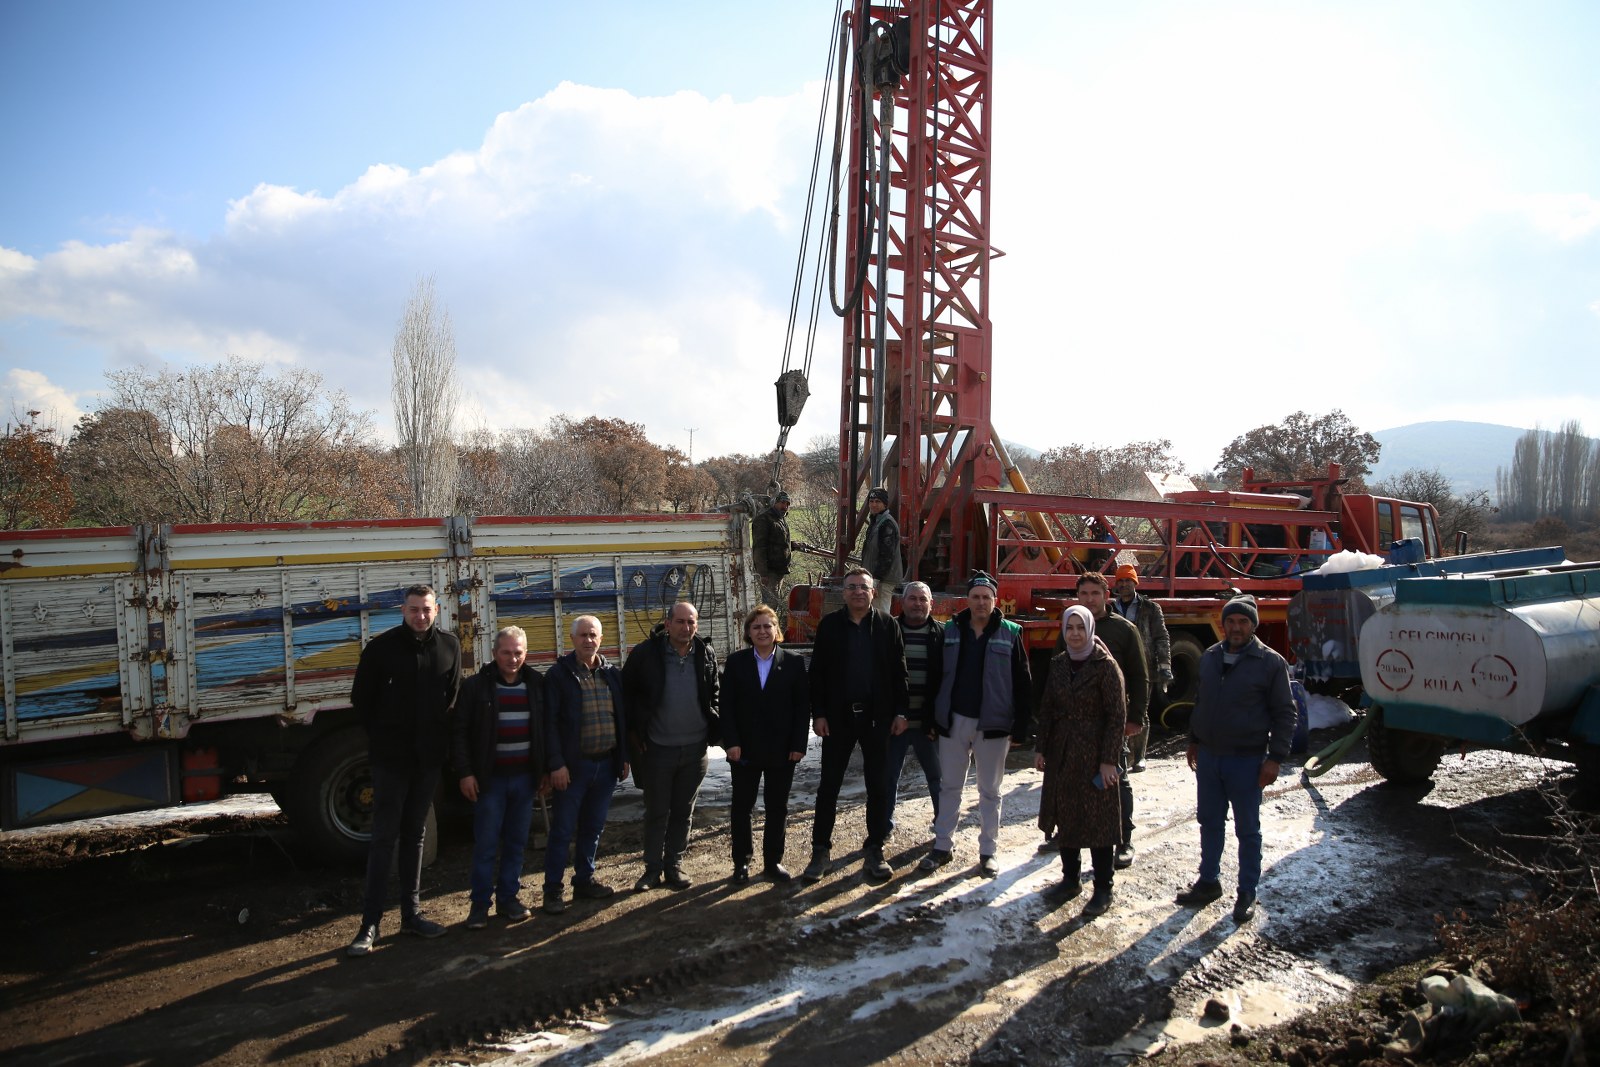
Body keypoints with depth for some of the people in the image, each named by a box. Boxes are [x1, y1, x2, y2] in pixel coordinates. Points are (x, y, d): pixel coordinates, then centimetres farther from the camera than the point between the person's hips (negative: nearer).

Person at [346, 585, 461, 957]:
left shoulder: (450, 646, 3)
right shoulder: (382, 646, -7)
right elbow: (360, 698, 1)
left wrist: (440, 735, 7)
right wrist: (382, 734, 3)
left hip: (429, 758, 3)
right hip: (390, 758, -3)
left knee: (415, 836, 13)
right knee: (384, 838, -3)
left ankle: (412, 913, 21)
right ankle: (370, 923, 3)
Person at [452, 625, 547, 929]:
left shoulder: (537, 685, 6)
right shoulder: (476, 686, -2)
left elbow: (547, 730, 10)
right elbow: (461, 732, -2)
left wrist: (546, 770, 7)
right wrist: (465, 772, -8)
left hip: (525, 777, 3)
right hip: (490, 777, -2)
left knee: (516, 842, 8)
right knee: (485, 844, 0)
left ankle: (508, 898, 19)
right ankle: (479, 903, 10)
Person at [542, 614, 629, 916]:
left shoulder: (612, 674, 8)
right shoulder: (559, 674, -6)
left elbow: (622, 717, 12)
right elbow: (550, 721, -10)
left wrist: (624, 757, 8)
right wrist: (556, 764, -15)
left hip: (606, 764, 5)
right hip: (573, 765, -5)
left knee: (593, 827, 15)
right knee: (563, 830, 2)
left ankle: (584, 879, 28)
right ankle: (553, 889, 11)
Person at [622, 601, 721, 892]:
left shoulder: (706, 654, 0)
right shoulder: (646, 653, -10)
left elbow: (713, 694, 14)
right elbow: (626, 692, 0)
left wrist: (714, 727, 5)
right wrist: (634, 731, -3)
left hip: (695, 747, 3)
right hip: (657, 748, -3)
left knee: (683, 812, 13)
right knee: (656, 812, 8)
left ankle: (674, 865, 26)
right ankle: (653, 868, 21)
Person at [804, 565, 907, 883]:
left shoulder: (888, 625, 1)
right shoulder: (830, 624, 1)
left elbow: (898, 672, 1)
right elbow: (817, 672, 0)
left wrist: (900, 712, -4)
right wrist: (818, 713, -5)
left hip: (876, 716, 0)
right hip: (839, 716, 0)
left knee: (877, 785, 7)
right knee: (829, 785, 5)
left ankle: (874, 851, 19)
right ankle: (821, 851, 15)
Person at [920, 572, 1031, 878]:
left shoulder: (1010, 634, -4)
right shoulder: (951, 631, 2)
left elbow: (1023, 685, -4)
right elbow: (937, 677, 5)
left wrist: (1020, 727, -7)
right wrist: (932, 719, 2)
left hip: (992, 725, -2)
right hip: (954, 721, 2)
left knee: (990, 791, 9)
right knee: (949, 787, 11)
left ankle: (988, 851, 20)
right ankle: (942, 847, 21)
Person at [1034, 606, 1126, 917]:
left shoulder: (1105, 666, -11)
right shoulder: (1058, 664, 6)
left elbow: (1117, 715, -12)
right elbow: (1047, 709, 11)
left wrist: (1109, 759, -14)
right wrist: (1041, 748, 7)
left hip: (1094, 755, -5)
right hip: (1062, 753, 6)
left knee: (1098, 820, 1)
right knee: (1065, 817, 12)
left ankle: (1103, 888, 12)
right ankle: (1071, 879, 26)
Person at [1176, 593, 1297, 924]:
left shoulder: (1270, 662, -8)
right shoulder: (1210, 657, 7)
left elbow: (1284, 714, -6)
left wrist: (1275, 758, -11)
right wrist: (1193, 741, 19)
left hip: (1247, 761, -5)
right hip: (1208, 757, 5)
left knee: (1247, 830, 7)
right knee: (1210, 823, 15)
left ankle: (1247, 893, 18)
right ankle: (1208, 882, 29)